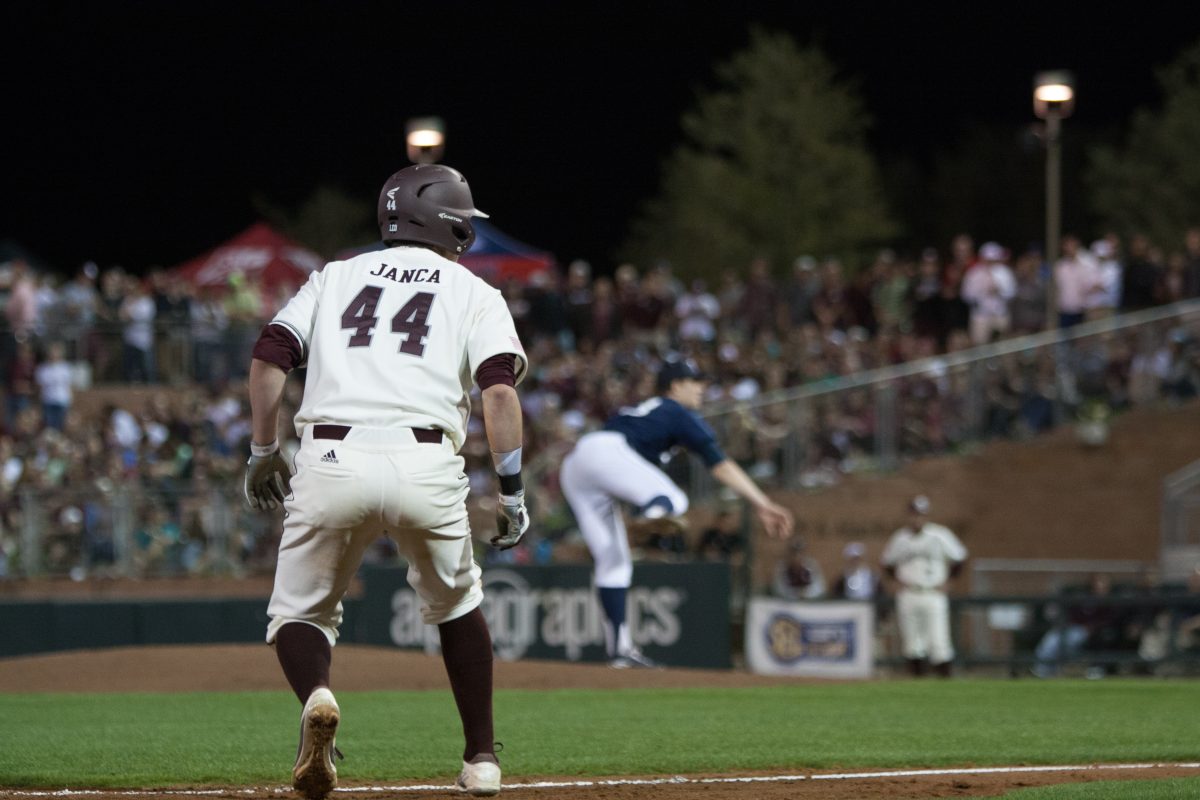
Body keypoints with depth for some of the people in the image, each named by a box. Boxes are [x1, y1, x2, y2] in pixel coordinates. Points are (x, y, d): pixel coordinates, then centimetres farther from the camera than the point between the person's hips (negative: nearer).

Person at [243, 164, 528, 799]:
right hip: (425, 463, 0)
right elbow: (499, 389, 0)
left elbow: (269, 354, 10)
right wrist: (512, 490, 1)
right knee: (456, 606, 24)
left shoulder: (336, 277, 22)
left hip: (330, 457, 1)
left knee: (301, 611, 14)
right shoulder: (474, 294, 15)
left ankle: (316, 697, -19)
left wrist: (263, 450, 18)